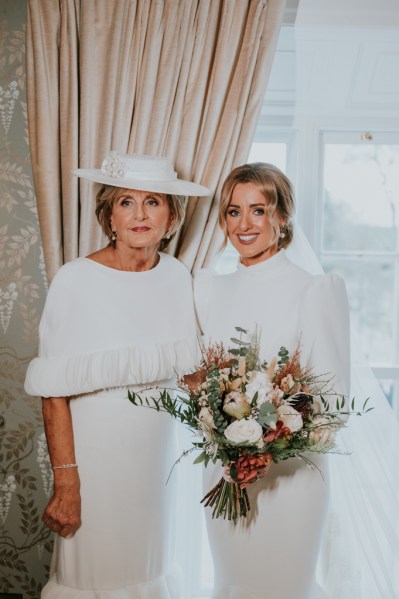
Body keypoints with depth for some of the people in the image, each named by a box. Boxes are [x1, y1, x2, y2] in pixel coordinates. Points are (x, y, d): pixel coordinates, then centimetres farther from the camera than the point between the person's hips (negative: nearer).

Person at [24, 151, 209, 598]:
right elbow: (54, 393, -16)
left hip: (158, 451, 5)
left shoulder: (178, 276, -3)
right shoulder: (76, 281, -18)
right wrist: (65, 482, -17)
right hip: (96, 452, -4)